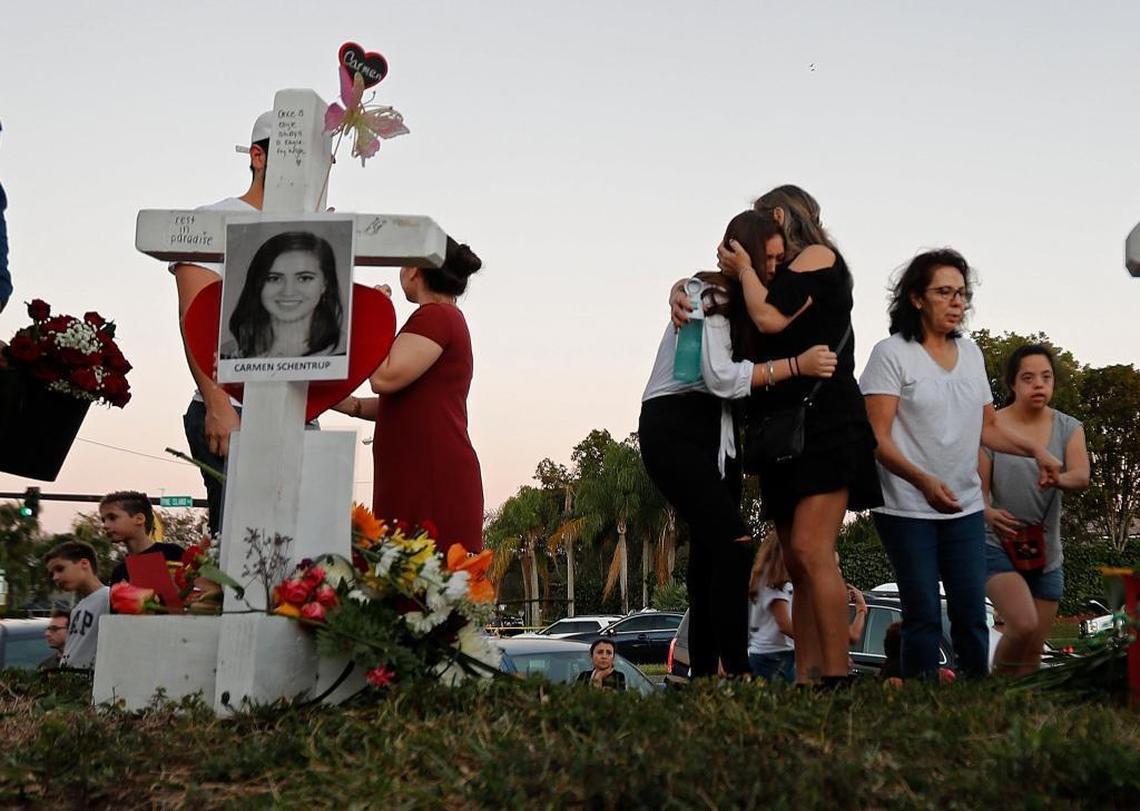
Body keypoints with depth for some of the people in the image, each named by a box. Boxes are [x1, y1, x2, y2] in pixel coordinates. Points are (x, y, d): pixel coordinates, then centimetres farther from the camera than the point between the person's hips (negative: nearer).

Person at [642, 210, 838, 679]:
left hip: (715, 433, 9)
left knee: (710, 553, 5)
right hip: (673, 430, -9)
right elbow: (720, 377, -22)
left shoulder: (743, 302, 16)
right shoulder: (708, 296, -12)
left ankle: (703, 674, 8)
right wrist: (795, 366, -22)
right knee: (734, 542, -20)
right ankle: (735, 669, -20)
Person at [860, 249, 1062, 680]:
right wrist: (924, 481, -26)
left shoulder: (970, 352, 12)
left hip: (965, 507, 5)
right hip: (908, 509, -5)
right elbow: (878, 438, -12)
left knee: (972, 614, 4)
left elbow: (987, 427, 20)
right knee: (924, 617, -3)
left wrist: (1036, 450, 3)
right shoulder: (892, 353, -6)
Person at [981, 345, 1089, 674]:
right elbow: (978, 489, -6)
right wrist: (989, 513, -29)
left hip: (1047, 552, 4)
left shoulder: (1068, 429, 5)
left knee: (1034, 653, 9)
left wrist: (1057, 478, -36)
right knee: (1024, 624, -24)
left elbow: (1082, 477, -13)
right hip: (999, 547, -4)